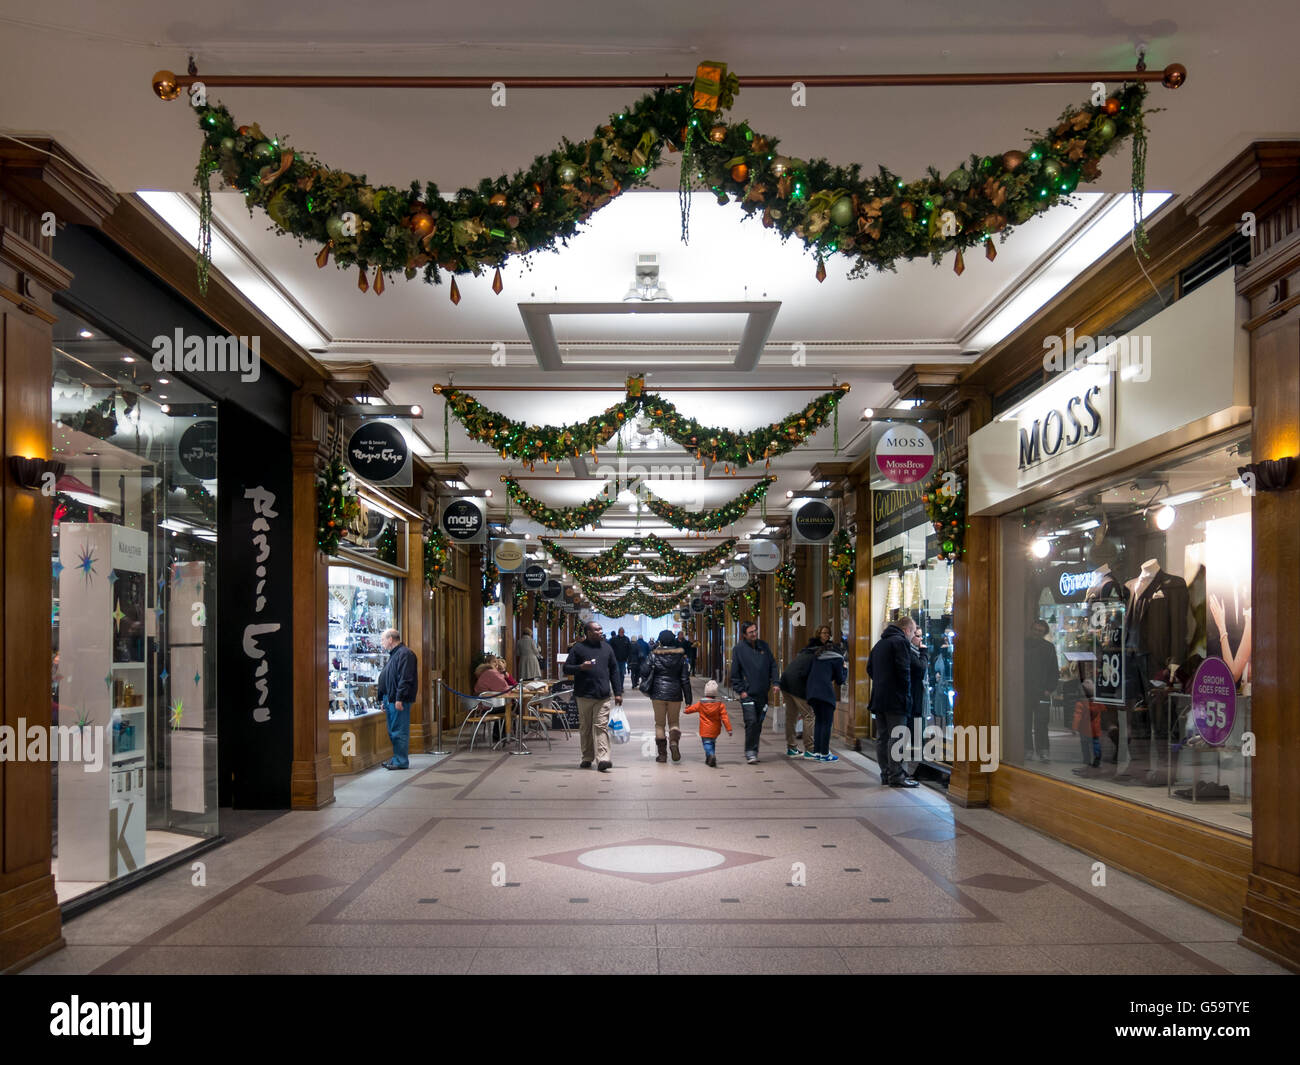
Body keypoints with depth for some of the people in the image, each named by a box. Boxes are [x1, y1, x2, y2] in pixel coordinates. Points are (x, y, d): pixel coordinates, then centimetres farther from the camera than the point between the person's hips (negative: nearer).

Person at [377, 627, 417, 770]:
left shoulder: (404, 654, -13)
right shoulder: (394, 654, 21)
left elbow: (405, 679, -21)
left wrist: (399, 699, -24)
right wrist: (385, 700, 24)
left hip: (398, 701, -11)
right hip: (390, 699, 11)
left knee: (399, 731, -7)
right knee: (393, 731, 14)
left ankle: (401, 761, -3)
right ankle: (397, 758, 21)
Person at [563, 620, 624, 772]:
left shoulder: (607, 648, 12)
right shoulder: (578, 648, 1)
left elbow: (614, 671, 15)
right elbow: (566, 669, 1)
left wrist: (618, 692, 10)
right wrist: (580, 667, -19)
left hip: (603, 696, 1)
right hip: (584, 696, -1)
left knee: (601, 727, -7)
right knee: (585, 728, 7)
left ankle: (602, 759, -13)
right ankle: (587, 758, 18)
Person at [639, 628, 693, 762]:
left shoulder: (654, 656, -5)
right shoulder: (680, 656, 0)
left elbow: (645, 673, -3)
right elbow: (685, 678, 1)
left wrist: (646, 689, 15)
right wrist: (688, 699, 5)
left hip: (658, 693, -1)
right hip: (675, 693, 1)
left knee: (660, 723, 8)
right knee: (673, 721, 15)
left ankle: (662, 754, 7)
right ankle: (674, 741, -13)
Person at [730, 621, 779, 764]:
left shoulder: (764, 646, 8)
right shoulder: (739, 649, -4)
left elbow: (772, 665, 14)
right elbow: (735, 672, -2)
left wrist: (774, 682, 1)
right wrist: (740, 690, -7)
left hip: (762, 693, 4)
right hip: (747, 693, -4)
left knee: (758, 723, 9)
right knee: (751, 722, -13)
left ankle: (753, 751, 20)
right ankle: (750, 753, -6)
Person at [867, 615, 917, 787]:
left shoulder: (879, 643, 20)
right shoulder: (901, 641, -8)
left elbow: (870, 669, 20)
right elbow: (903, 669, -17)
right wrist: (907, 692, -7)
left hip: (878, 698, 9)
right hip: (895, 699, -8)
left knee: (882, 737, 9)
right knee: (896, 738, -7)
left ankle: (885, 774, 13)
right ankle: (896, 776, -7)